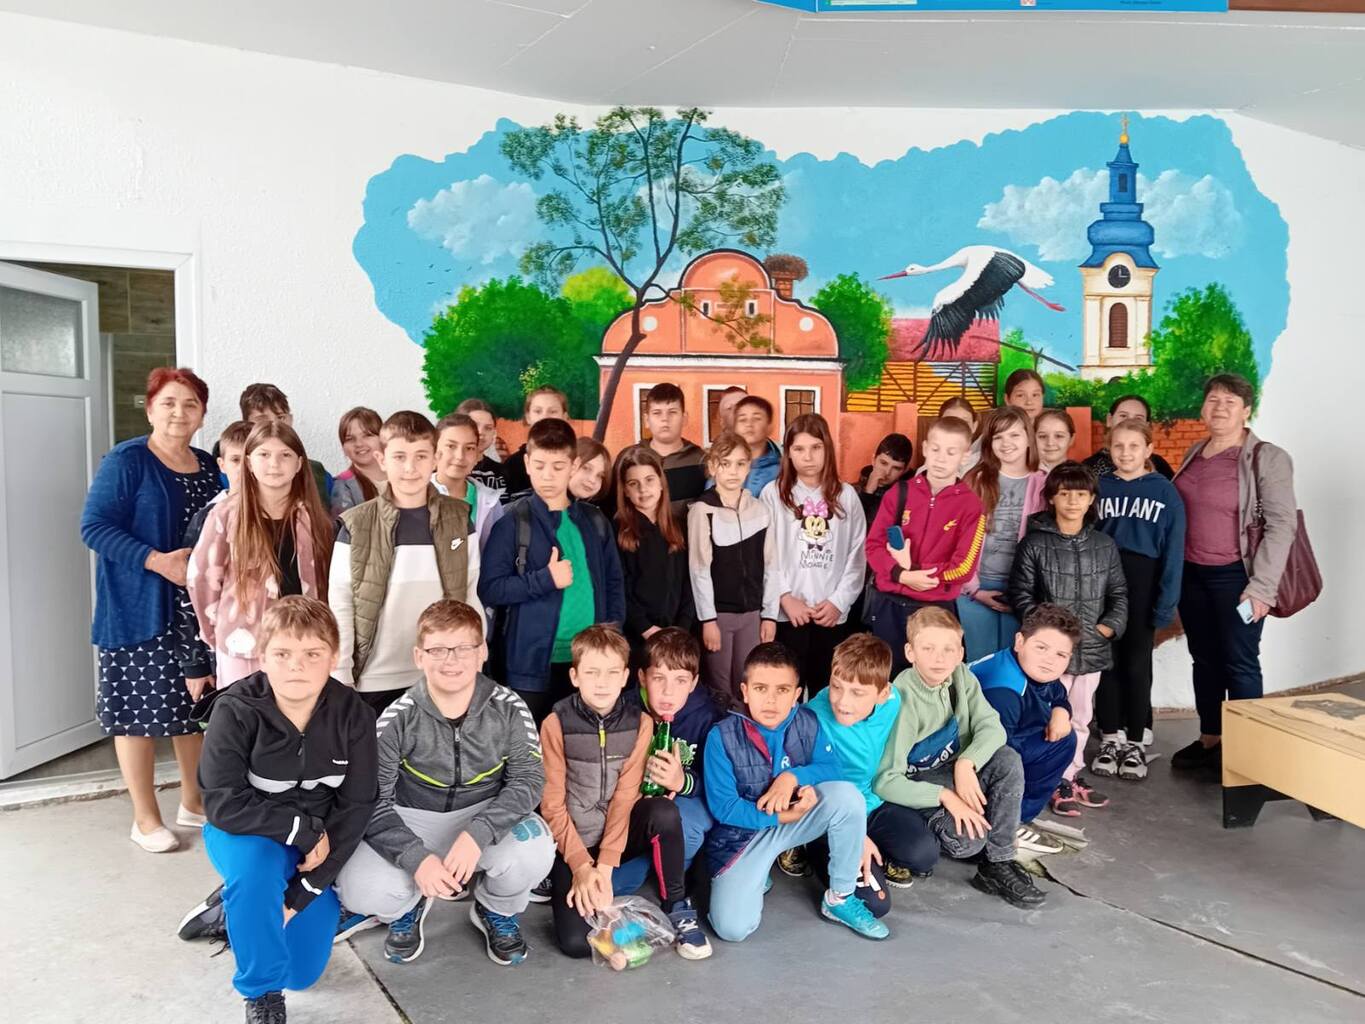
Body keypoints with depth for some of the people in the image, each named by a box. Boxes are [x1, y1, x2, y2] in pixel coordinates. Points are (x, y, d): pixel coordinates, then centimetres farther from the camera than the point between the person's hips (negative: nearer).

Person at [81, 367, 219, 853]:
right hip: (140, 609, -6)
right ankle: (145, 818, 16)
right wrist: (156, 561, -23)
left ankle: (193, 801, 28)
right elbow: (94, 525, -15)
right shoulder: (125, 460, -9)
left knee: (194, 704, 12)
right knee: (139, 709, 3)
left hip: (197, 607, 6)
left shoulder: (209, 466, 10)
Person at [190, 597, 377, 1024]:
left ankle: (233, 904, 29)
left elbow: (355, 808, -15)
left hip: (317, 843, 3)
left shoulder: (352, 714, -17)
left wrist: (307, 888, -19)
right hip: (248, 835, -2)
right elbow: (223, 804, -27)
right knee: (256, 868, -38)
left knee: (303, 971, 1)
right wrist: (304, 830, -27)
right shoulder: (235, 710, -23)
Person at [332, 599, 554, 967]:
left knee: (534, 850, -32)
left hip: (487, 815, 0)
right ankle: (409, 906, 13)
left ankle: (497, 911, 7)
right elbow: (373, 801, -14)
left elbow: (528, 779, -15)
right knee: (359, 889, -27)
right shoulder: (398, 718, -15)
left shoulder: (508, 709, -13)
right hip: (412, 821, 0)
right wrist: (416, 857, -29)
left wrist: (477, 834, -31)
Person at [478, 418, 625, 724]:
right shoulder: (513, 522, -4)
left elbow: (614, 582, 12)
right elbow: (489, 589, -8)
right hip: (533, 663, -4)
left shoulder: (594, 521, 9)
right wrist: (545, 580, -16)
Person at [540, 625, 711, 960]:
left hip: (619, 833, 2)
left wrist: (605, 865, -18)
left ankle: (676, 906, -9)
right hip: (572, 841, -2)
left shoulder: (639, 722, -6)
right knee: (577, 942, -20)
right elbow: (552, 804, -9)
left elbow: (625, 795, -10)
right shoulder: (556, 724, -11)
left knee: (664, 812, -30)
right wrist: (581, 864, -17)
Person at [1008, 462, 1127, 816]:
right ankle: (1060, 782, 11)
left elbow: (1119, 594, 11)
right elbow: (1020, 593, -4)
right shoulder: (1034, 544, -5)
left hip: (1092, 649, 4)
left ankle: (1073, 775, 29)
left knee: (1081, 717, 15)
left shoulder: (1105, 545, 7)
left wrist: (1108, 627, -3)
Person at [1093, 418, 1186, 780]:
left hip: (1143, 584, -2)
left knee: (1136, 663, 5)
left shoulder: (1165, 492, -2)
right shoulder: (1098, 487, 3)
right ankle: (1110, 737, 19)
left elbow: (1173, 551, -4)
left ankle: (1136, 741, 17)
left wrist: (1167, 601, -9)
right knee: (1107, 662, 8)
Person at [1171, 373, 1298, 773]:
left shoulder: (1267, 458, -9)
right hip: (1190, 573, 6)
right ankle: (1209, 741, 25)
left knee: (1239, 662, 2)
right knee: (1204, 660, 13)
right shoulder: (1194, 453, 9)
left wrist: (1262, 586, -18)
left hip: (1235, 576, -6)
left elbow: (1282, 525, -13)